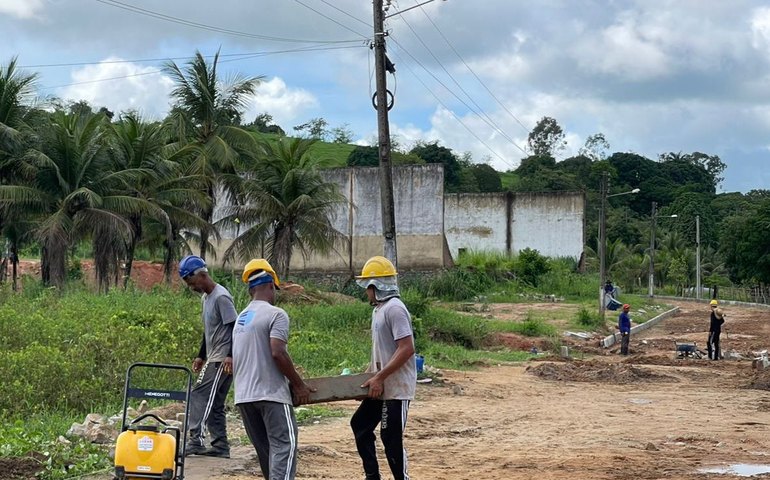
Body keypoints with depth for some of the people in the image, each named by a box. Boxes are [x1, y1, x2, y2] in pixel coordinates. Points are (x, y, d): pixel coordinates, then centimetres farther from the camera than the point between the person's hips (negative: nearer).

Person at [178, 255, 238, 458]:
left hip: (223, 361, -10)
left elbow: (235, 327, -19)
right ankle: (221, 445, 14)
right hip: (213, 359, 10)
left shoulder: (221, 297, -14)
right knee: (214, 404, 11)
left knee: (200, 396, -16)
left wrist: (231, 356, -25)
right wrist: (201, 356, 25)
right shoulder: (206, 298, 16)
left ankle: (196, 441, -20)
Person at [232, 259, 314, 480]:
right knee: (284, 445, -8)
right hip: (271, 394, -8)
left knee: (265, 449, 14)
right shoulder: (275, 314, -9)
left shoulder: (241, 318, 17)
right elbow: (277, 353, -19)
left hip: (243, 395, 8)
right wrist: (298, 385, -8)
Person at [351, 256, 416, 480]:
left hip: (396, 388, -11)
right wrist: (367, 375, 15)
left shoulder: (394, 309, -19)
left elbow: (406, 349, -25)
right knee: (360, 424, 16)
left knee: (391, 438, -6)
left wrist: (379, 377, -24)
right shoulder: (379, 310, 13)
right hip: (382, 386, 11)